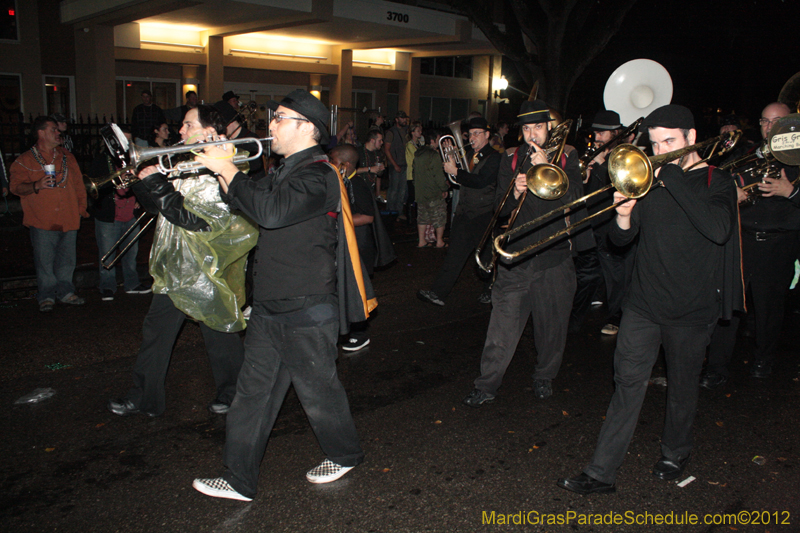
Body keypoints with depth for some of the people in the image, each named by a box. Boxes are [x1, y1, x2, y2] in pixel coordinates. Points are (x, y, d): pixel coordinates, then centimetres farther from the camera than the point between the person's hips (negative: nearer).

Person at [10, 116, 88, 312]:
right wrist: (36, 186, -21)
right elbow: (16, 187, -2)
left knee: (66, 259, 8)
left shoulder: (67, 157, 16)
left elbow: (78, 184, 18)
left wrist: (81, 208, 10)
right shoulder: (25, 161, 3)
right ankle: (46, 296, 9)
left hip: (68, 220, 4)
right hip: (42, 222, -3)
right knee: (44, 261, -2)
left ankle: (65, 292, 21)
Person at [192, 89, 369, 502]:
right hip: (271, 306, 9)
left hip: (307, 311, -9)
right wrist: (221, 172, 6)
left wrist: (227, 170, -24)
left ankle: (344, 455, 34)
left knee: (317, 389, 9)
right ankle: (239, 480, 23)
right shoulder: (289, 170, 15)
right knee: (253, 393, 12)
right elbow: (249, 205, 21)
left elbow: (270, 211, -34)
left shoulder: (317, 175, -18)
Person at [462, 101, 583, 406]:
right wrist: (515, 192, -18)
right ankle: (487, 385, 9)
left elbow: (573, 198, -9)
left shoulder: (567, 160, 7)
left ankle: (544, 377, 31)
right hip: (516, 256, 0)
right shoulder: (511, 160, 9)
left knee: (552, 324, 9)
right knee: (503, 323, -2)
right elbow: (500, 207, 3)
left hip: (555, 257, 0)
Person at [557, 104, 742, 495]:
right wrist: (624, 216, -18)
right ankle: (601, 472, 4)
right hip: (644, 302, 2)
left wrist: (670, 176, -27)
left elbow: (718, 230, -27)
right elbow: (621, 240, 5)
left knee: (682, 387, 14)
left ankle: (674, 452, 39)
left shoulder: (716, 182, -5)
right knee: (628, 383, -1)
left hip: (692, 308, -2)